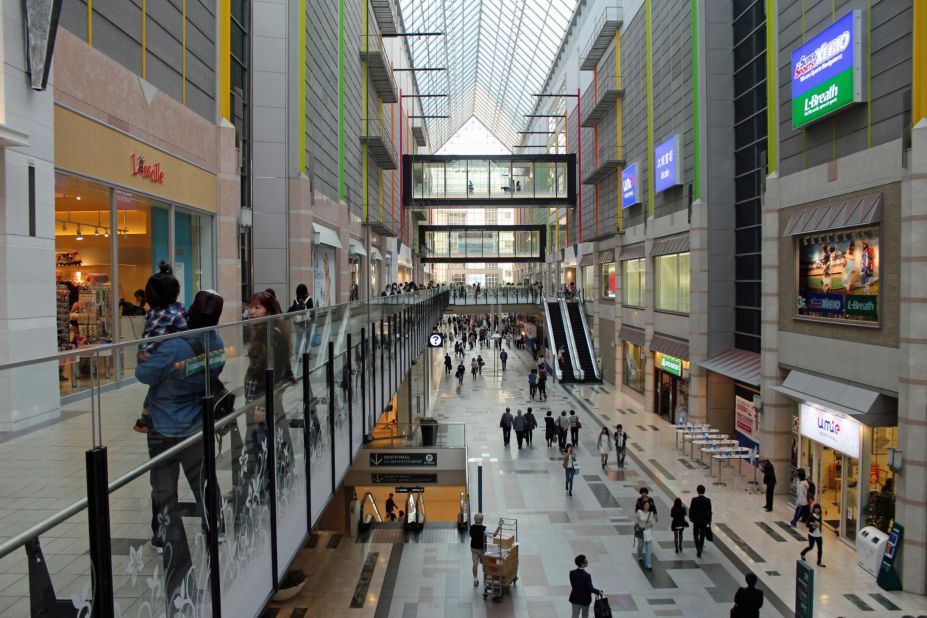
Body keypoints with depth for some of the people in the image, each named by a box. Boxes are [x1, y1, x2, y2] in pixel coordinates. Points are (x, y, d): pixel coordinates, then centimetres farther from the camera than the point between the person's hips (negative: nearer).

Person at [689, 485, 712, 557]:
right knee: (702, 535, 16)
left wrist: (690, 517, 9)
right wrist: (709, 521, 8)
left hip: (696, 520, -2)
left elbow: (691, 509, -8)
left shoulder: (694, 499, -14)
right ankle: (700, 548, 28)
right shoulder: (708, 500, -9)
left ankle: (698, 548, -10)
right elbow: (709, 511, -4)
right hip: (704, 521, 2)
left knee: (695, 535, 10)